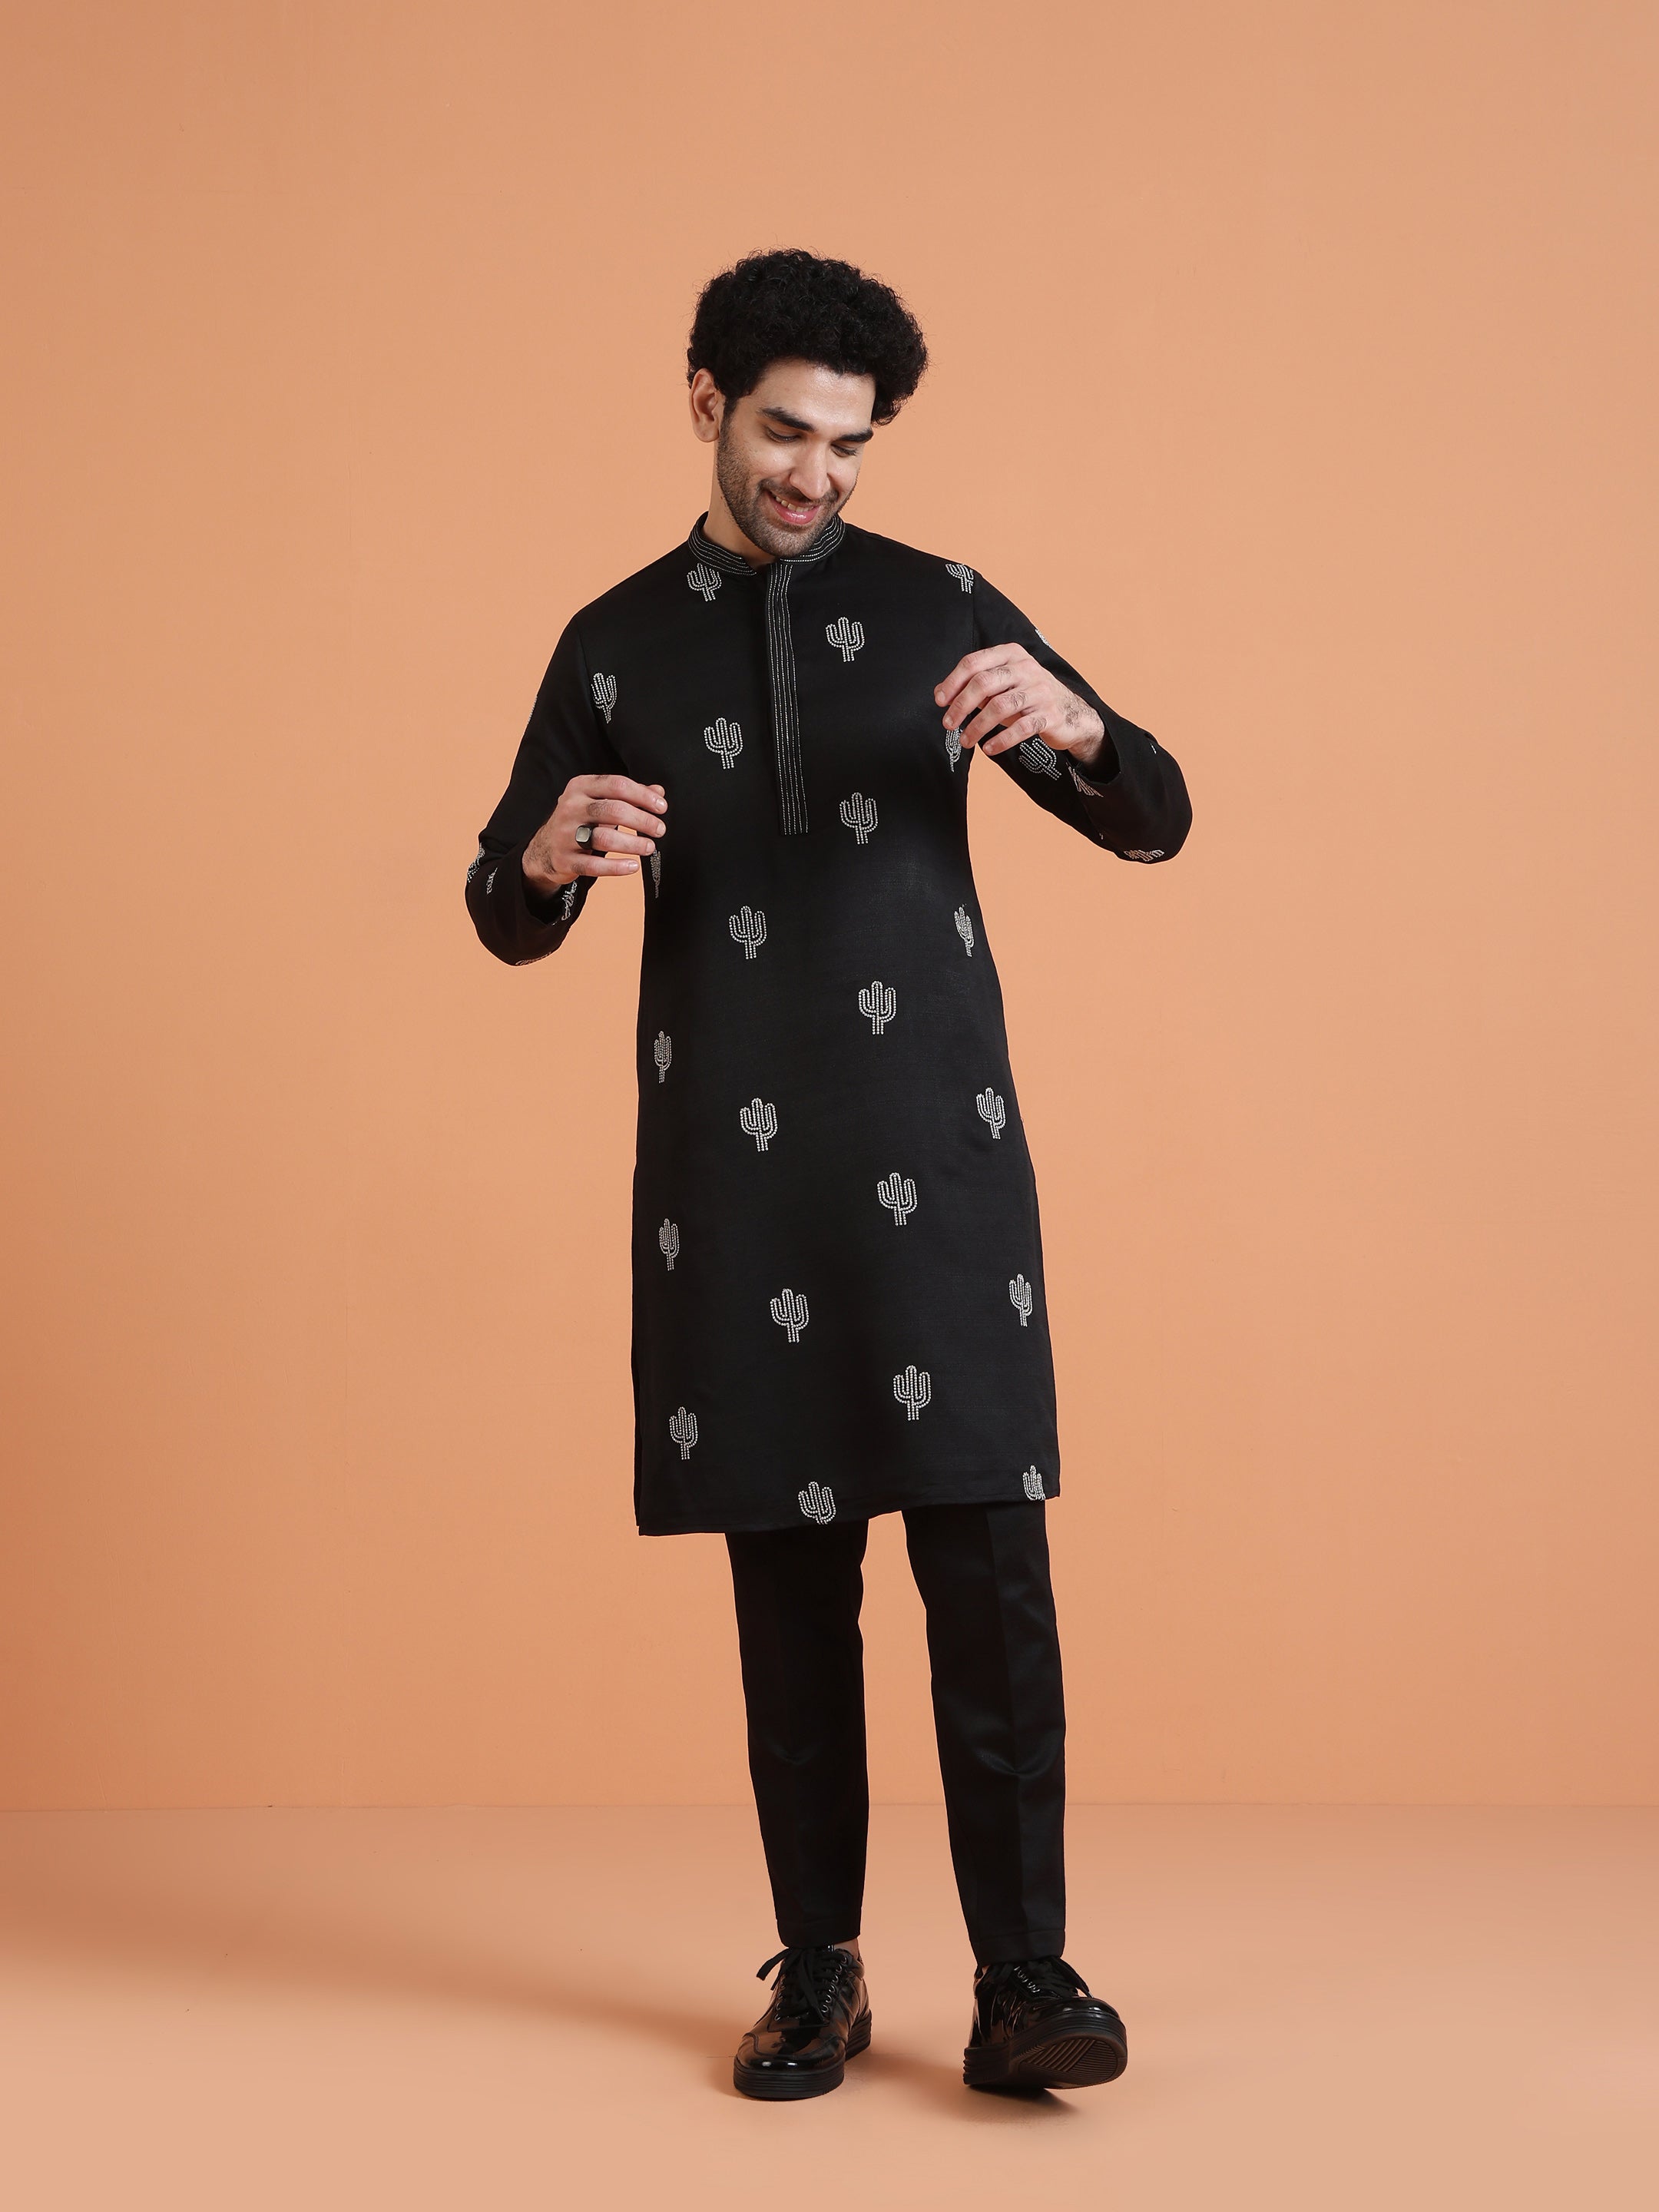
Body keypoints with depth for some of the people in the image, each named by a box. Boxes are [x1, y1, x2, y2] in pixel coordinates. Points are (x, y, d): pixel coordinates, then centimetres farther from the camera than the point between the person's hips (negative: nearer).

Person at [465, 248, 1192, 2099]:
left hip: (937, 1162, -1)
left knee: (989, 1563, -6)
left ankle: (1023, 1983, 4)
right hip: (733, 1170, 1)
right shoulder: (616, 648, 10)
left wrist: (1072, 726, -18)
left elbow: (1154, 824, 5)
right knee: (787, 1579, 5)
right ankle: (817, 1976, 17)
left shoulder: (939, 609, 8)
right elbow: (507, 922, 12)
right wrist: (553, 853, -13)